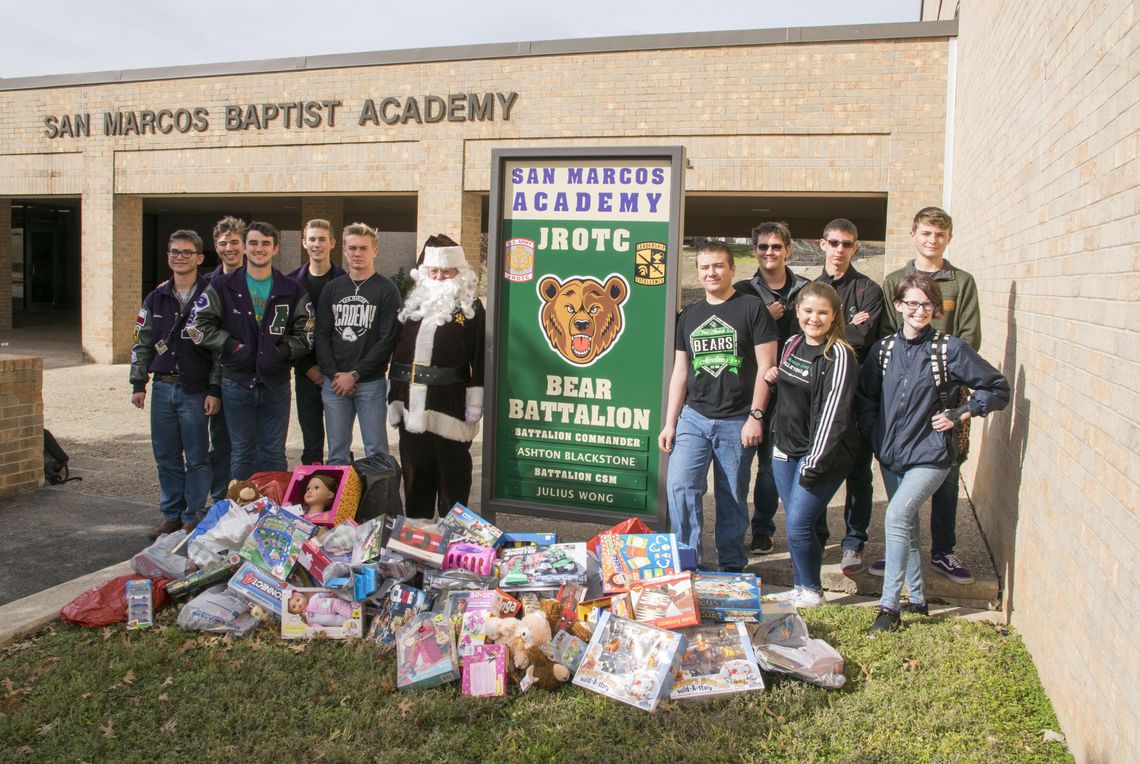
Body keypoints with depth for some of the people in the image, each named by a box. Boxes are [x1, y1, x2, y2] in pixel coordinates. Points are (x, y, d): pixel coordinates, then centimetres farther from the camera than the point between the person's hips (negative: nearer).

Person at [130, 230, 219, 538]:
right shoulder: (156, 298, 10)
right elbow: (142, 343, 15)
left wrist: (214, 390, -10)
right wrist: (138, 384, 9)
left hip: (195, 391, -4)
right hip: (162, 387, 5)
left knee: (197, 458, 3)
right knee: (166, 455, 11)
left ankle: (193, 518, 14)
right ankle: (171, 514, 23)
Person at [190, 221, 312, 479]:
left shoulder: (292, 291, 5)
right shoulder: (222, 287, 3)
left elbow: (306, 333, 4)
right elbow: (199, 326, 1)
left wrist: (282, 351, -10)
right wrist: (232, 345, -9)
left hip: (276, 384, 0)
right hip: (236, 383, 0)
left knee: (274, 455, 7)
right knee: (242, 454, 8)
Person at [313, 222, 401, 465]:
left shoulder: (386, 290, -1)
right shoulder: (332, 288, 11)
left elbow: (388, 340, -8)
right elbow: (322, 335, 8)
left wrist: (355, 374, -11)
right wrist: (334, 374, -6)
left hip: (371, 383, -3)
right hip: (334, 382, 4)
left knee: (376, 451, 1)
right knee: (336, 452, 10)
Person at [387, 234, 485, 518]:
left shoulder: (471, 308, -1)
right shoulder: (413, 304, 13)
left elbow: (479, 359, -5)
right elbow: (399, 353, 16)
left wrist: (475, 404, -9)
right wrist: (395, 398, 12)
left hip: (451, 406, -5)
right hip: (413, 404, 5)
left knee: (452, 472, 4)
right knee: (415, 472, 13)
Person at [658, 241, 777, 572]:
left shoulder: (752, 308, -1)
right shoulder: (689, 316, 13)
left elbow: (766, 366, -4)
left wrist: (755, 415, -11)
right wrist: (670, 422, 9)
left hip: (737, 421, -3)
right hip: (693, 417, 4)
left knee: (733, 498, 5)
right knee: (679, 486, -10)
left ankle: (731, 566, 19)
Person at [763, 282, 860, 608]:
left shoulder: (838, 355, -15)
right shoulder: (792, 344, 9)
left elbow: (833, 413, -19)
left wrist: (814, 463, -21)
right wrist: (774, 377, 4)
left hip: (820, 455, -7)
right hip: (785, 449, 7)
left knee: (799, 524, -6)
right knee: (798, 522, 13)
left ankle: (811, 591, 15)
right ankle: (799, 587, 27)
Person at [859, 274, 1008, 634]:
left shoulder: (950, 349, -7)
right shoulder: (884, 349, 4)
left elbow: (997, 388, -1)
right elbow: (866, 397, 15)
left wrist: (959, 414, -7)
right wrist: (873, 433, 4)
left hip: (930, 454, -5)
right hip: (891, 454, 5)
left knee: (897, 515, -19)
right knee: (907, 525, 14)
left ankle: (889, 606, -11)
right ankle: (916, 598, 30)